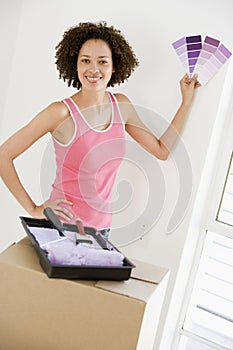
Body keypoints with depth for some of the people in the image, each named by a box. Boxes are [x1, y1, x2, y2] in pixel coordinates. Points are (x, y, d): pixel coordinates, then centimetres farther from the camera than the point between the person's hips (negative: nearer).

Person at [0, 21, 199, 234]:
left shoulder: (121, 105, 1)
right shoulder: (62, 112, -17)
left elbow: (162, 150, 9)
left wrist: (187, 101, 8)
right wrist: (33, 209, -14)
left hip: (102, 226, 5)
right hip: (63, 225, -5)